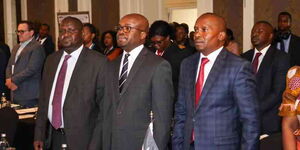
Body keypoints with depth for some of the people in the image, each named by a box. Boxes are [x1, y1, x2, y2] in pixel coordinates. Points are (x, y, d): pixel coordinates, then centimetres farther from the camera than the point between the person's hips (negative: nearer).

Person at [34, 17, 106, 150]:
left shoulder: (98, 62, -12)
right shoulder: (51, 60, 8)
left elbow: (104, 108, -12)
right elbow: (44, 99, 11)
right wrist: (39, 135, 8)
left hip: (80, 138, -5)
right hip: (53, 137, 5)